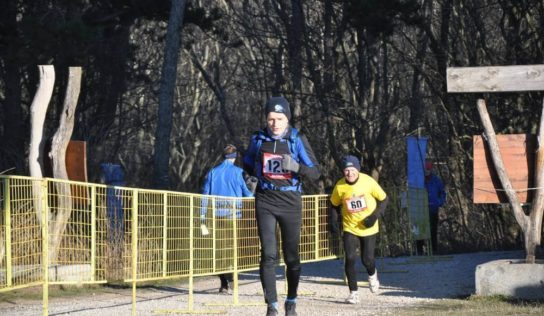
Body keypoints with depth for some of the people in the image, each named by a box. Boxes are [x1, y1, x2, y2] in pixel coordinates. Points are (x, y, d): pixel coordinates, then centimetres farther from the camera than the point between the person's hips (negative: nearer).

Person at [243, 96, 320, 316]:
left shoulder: (298, 140, -4)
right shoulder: (258, 140, 3)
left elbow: (315, 173, -5)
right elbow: (248, 165, 21)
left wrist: (296, 167, -24)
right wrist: (254, 175, -2)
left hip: (291, 203, -1)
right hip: (265, 201, 1)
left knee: (292, 256, 7)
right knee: (268, 255, -9)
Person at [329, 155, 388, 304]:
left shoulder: (368, 182, -17)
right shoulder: (340, 186, -12)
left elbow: (383, 199, -5)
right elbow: (335, 205, 7)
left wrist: (375, 216, -17)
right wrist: (333, 220, -8)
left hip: (368, 228, -1)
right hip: (349, 228, 1)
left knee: (367, 259, 0)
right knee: (350, 258, -13)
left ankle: (372, 275, 38)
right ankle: (353, 292, -2)